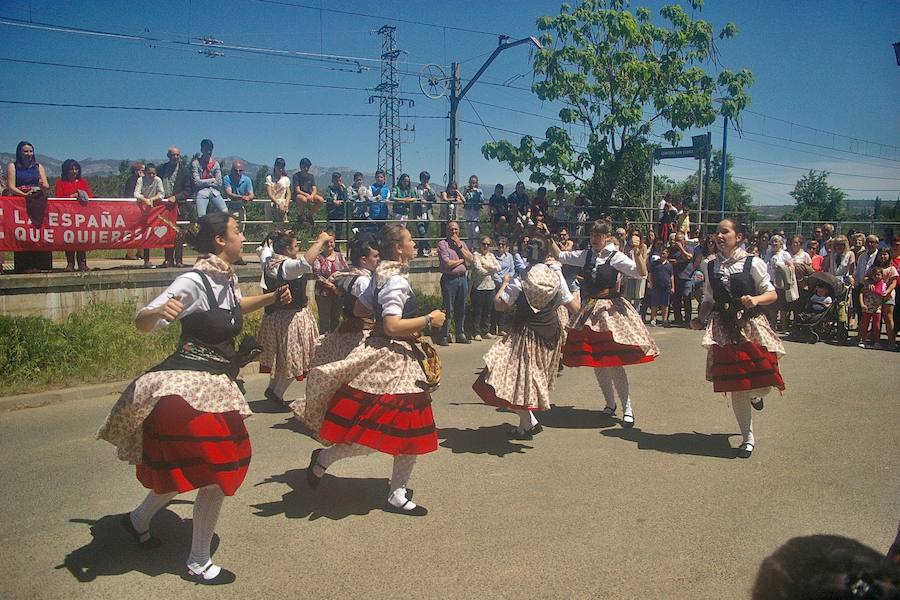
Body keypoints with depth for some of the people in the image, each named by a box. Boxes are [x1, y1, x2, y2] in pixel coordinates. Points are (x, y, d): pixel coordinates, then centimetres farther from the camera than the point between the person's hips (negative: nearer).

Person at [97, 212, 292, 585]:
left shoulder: (228, 278, 7)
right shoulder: (194, 281, -19)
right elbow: (142, 323, -21)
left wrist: (273, 298, 22)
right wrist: (159, 312, -43)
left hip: (217, 384, 9)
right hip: (190, 384, -9)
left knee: (186, 467, 19)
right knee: (216, 473, -4)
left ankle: (139, 520, 43)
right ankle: (198, 566, 12)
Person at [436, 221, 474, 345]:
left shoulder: (462, 243, 15)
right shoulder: (442, 244, -3)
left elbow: (471, 259, 1)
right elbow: (447, 263, -14)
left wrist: (459, 246, -4)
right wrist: (462, 260, -1)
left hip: (462, 278, 6)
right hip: (449, 279, -6)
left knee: (461, 309, 11)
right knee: (448, 309, -6)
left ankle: (460, 335, 20)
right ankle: (444, 336, 0)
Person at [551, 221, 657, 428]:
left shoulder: (616, 257, -8)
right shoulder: (586, 256, 7)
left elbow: (642, 273, -17)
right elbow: (559, 255, 11)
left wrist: (639, 253, -33)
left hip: (610, 309, -5)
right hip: (589, 311, 6)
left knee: (614, 362, -9)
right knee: (595, 362, 11)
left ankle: (627, 408, 3)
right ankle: (610, 403, 28)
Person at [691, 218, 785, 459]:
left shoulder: (753, 263, -4)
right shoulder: (710, 266, 7)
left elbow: (772, 294, -1)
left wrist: (755, 299, -20)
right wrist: (700, 319, -4)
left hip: (752, 326, -2)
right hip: (724, 329, 2)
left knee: (763, 381, -6)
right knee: (736, 388, 4)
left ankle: (755, 394, 36)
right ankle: (748, 438, 21)